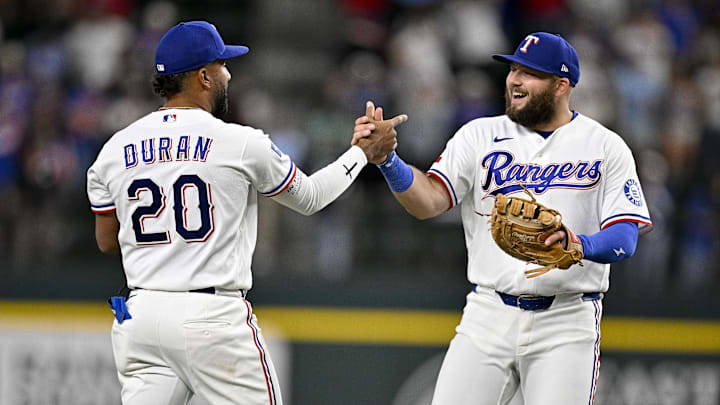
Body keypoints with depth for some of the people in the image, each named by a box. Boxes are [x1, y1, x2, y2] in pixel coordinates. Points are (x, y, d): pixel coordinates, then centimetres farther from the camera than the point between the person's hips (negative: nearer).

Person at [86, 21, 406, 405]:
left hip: (141, 315, 4)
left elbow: (106, 240, 16)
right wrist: (364, 152, 24)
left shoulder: (115, 149, 6)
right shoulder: (240, 143, -4)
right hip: (214, 316, -4)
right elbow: (309, 197, 11)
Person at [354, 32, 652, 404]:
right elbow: (428, 200, -6)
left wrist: (579, 245, -28)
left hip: (566, 326, -2)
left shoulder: (606, 147, 3)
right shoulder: (480, 136, 7)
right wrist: (386, 157, -24)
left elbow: (625, 237, -6)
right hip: (489, 315, 2)